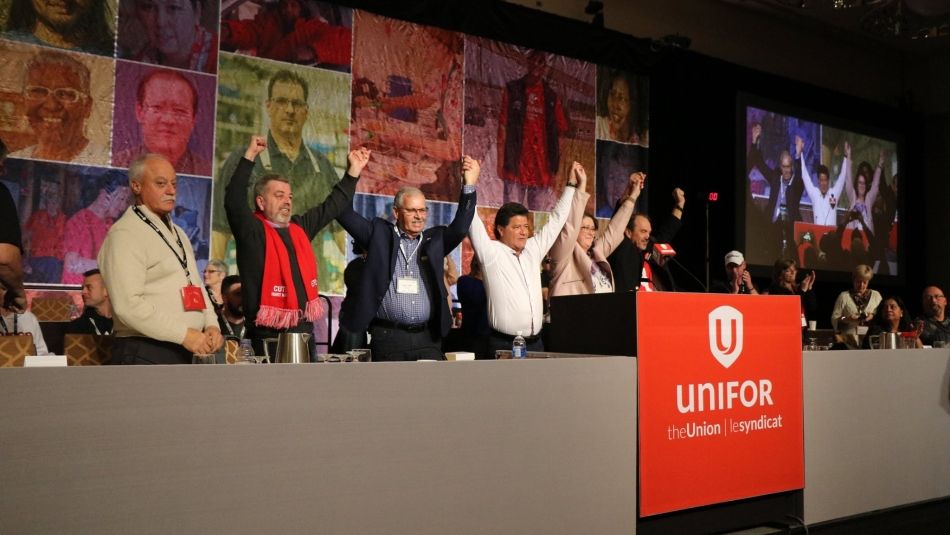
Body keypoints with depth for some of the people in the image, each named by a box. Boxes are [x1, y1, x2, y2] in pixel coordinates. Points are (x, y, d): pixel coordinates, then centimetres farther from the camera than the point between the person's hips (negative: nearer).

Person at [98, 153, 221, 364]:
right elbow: (129, 305, -21)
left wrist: (211, 324, 2)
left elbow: (196, 286, 20)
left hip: (184, 352, 9)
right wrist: (184, 334, -20)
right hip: (147, 354, -8)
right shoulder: (125, 234, -11)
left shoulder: (177, 233, 18)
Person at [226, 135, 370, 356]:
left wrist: (353, 171, 17)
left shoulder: (300, 227, 12)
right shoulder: (252, 231, -6)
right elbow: (233, 201, -21)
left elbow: (332, 206, 20)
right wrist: (250, 156, -23)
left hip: (305, 331, 6)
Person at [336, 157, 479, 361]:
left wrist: (469, 185, -9)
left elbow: (460, 226, 2)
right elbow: (345, 214, 3)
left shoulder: (434, 240, 14)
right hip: (388, 337, -2)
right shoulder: (380, 235, 7)